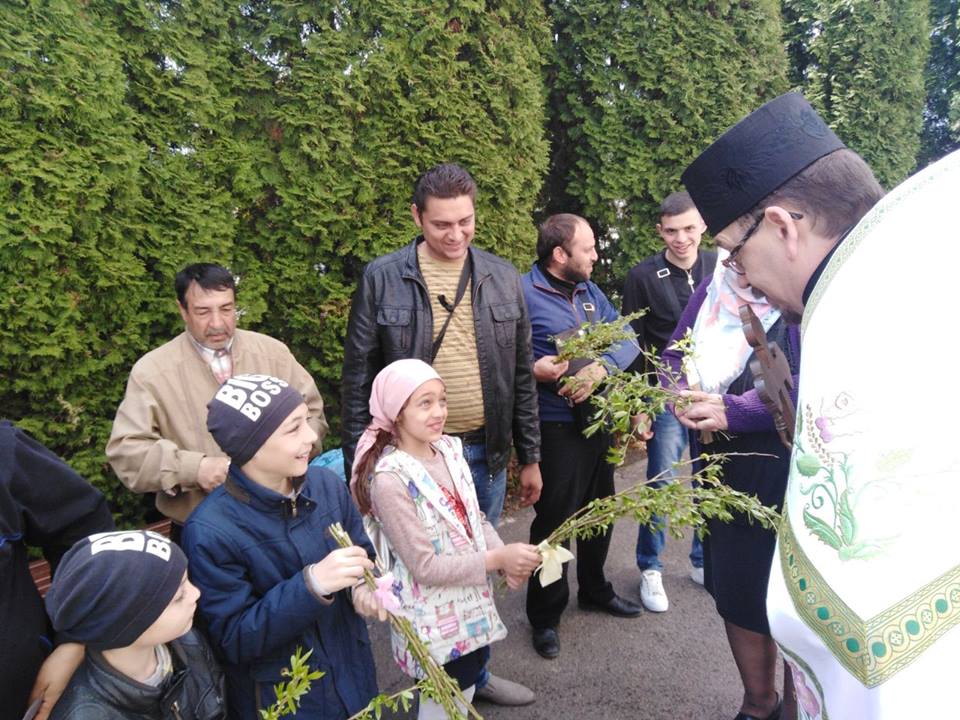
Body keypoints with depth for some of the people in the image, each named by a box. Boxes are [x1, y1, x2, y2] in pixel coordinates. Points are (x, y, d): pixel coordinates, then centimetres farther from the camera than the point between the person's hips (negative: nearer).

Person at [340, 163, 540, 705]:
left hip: (486, 454, 3)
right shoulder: (382, 279, -6)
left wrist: (529, 457, 8)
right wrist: (360, 466, -4)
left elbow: (522, 375, 7)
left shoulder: (503, 279, 3)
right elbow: (359, 379, -3)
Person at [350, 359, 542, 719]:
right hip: (434, 615, -6)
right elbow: (425, 566, -23)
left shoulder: (449, 449, -3)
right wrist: (497, 559, -24)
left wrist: (506, 559, -11)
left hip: (469, 600, 6)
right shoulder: (390, 480, -25)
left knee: (465, 688, 23)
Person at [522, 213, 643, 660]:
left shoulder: (590, 293, 10)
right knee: (554, 521, 3)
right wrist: (533, 369, -30)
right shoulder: (522, 295, -13)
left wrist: (601, 368, -16)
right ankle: (545, 616, 22)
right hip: (556, 429, -7)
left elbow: (627, 340, 3)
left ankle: (595, 589, 43)